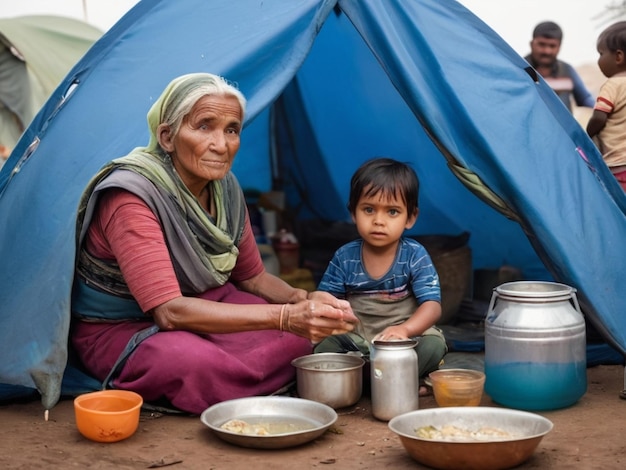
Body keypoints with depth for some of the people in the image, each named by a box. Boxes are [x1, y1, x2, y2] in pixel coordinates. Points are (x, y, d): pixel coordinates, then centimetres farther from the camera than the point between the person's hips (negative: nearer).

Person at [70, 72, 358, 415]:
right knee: (190, 361, -38)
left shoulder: (225, 189, -4)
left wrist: (303, 299, -14)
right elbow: (169, 311, -34)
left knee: (304, 334, -14)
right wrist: (284, 316, -39)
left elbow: (253, 277, 9)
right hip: (119, 331, -6)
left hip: (200, 306, 7)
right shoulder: (130, 196, -27)